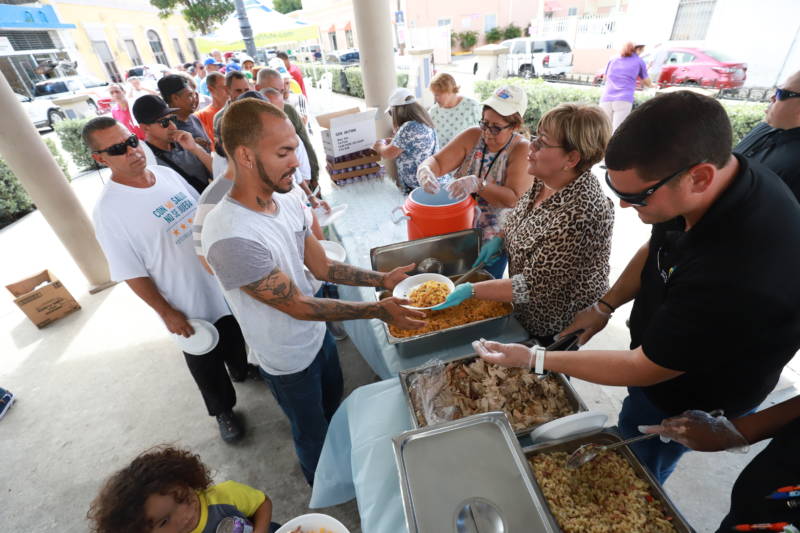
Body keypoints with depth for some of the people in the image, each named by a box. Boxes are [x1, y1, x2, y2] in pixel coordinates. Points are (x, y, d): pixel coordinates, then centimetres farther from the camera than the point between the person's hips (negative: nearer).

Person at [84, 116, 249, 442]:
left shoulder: (167, 173, -1)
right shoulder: (109, 210, -18)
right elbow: (131, 274, -14)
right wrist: (167, 313, -13)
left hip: (222, 285, 5)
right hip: (188, 306, -5)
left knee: (234, 339, 28)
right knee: (205, 365, 16)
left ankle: (242, 372, 58)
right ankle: (223, 411, 42)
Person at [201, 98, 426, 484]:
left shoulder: (286, 202, -10)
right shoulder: (231, 237, -36)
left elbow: (322, 267, -4)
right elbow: (298, 306, -28)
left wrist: (383, 279, -13)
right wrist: (380, 311, -26)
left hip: (318, 334, 7)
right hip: (289, 360, -7)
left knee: (333, 403, 32)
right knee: (312, 433, 22)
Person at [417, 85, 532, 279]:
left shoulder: (522, 150, -15)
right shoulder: (472, 137, -3)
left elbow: (515, 199, -23)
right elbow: (437, 161, -7)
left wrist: (478, 185, -37)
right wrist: (425, 171, -31)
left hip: (494, 239, -3)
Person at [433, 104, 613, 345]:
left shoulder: (579, 216, -36)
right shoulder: (546, 180, -10)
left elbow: (532, 286, -30)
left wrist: (470, 290, -27)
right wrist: (499, 239, -5)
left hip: (554, 329, -7)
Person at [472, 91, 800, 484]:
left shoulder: (739, 276, -44)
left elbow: (644, 370, -30)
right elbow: (654, 250, 2)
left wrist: (533, 359, -27)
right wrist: (604, 306, -2)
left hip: (686, 400, -6)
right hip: (656, 348, 6)